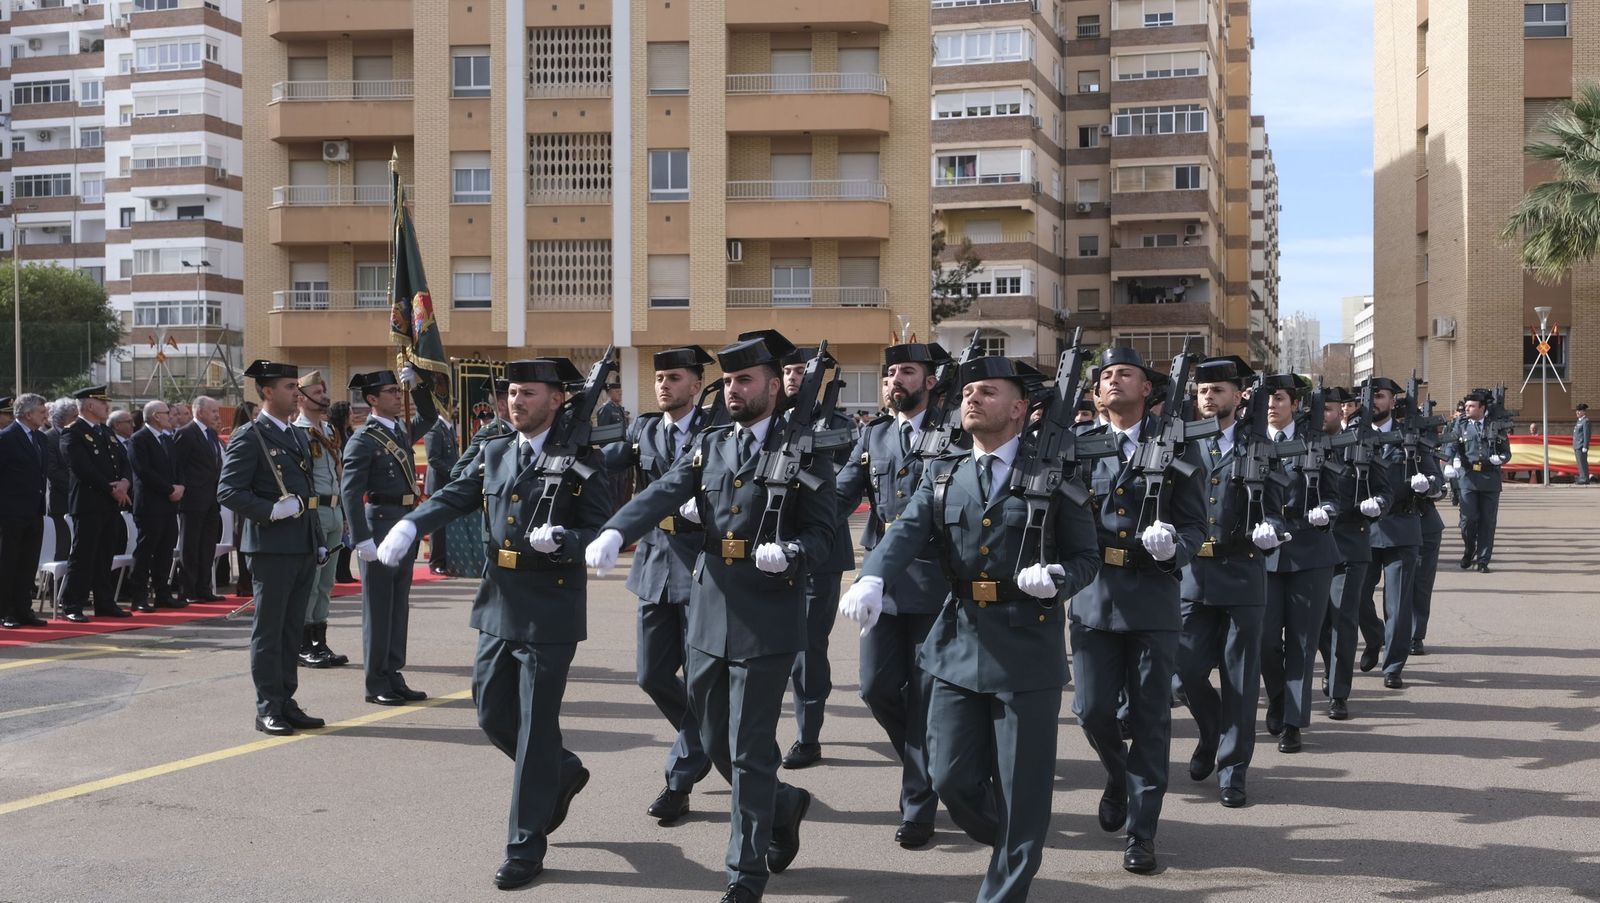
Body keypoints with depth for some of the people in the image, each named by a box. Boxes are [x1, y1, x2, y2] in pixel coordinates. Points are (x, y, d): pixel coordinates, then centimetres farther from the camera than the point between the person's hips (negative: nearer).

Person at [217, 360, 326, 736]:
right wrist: (273, 511, -21)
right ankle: (268, 709, 5)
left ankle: (286, 702, 18)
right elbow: (228, 491, -14)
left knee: (292, 629, 12)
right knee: (269, 631, -1)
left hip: (303, 548, 8)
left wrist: (318, 541, 17)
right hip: (271, 547, -8)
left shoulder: (298, 436, 17)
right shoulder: (249, 437, -8)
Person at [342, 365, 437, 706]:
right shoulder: (363, 440, -11)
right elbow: (350, 491, -16)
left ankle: (394, 678, 18)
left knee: (399, 605, 11)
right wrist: (362, 539, -21)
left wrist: (418, 384, 14)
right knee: (378, 607, -1)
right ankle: (376, 684, 6)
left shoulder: (402, 430, 12)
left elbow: (429, 417, 30)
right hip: (379, 526, -8)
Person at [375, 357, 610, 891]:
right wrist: (409, 526, -17)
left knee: (535, 725, -1)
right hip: (499, 605, 6)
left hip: (551, 611, -6)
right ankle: (562, 773, 40)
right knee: (492, 714, 13)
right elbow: (453, 498, 0)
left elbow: (600, 530, -9)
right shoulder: (493, 454, 10)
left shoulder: (581, 462, -6)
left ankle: (526, 846, 9)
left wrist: (562, 540, -28)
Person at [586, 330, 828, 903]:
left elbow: (822, 533, -4)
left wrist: (789, 552, -26)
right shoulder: (709, 445, 10)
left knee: (749, 752, -1)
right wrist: (614, 532, -25)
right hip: (709, 613, 5)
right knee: (715, 743, 14)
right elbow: (662, 495, -6)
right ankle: (784, 806, 40)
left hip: (767, 620, -5)